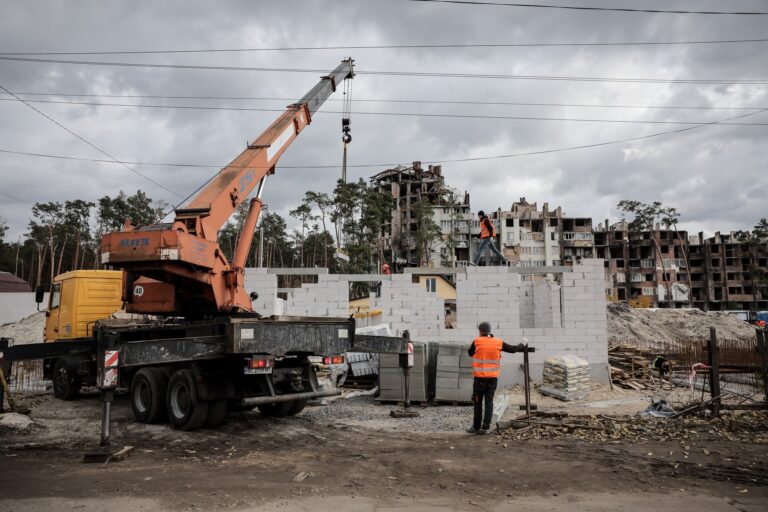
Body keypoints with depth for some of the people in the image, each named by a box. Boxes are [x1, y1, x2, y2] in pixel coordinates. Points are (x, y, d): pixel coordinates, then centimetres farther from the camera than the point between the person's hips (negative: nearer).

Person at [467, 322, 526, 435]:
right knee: (489, 402, 7)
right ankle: (485, 427, 5)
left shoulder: (477, 341, -6)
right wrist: (523, 344, 29)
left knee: (478, 402, 7)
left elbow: (470, 353, 9)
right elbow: (513, 349, 11)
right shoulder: (498, 343, 0)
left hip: (480, 377, -2)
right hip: (493, 378, 2)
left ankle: (476, 427, 12)